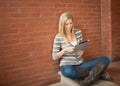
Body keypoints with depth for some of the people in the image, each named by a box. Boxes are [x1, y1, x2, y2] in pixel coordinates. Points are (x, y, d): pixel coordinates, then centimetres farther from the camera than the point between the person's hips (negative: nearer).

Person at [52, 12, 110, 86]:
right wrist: (65, 50, -22)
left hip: (80, 63, 4)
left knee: (105, 59, -11)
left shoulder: (78, 32, 5)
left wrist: (81, 52, -11)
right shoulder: (58, 37, -7)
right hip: (67, 66, -4)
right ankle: (98, 73, -21)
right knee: (68, 72, -43)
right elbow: (54, 57, -6)